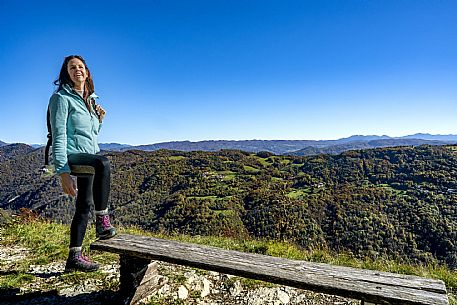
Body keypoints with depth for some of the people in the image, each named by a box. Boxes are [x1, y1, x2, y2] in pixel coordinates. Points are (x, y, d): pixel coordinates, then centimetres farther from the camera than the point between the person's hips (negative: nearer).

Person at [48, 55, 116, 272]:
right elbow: (59, 136, -15)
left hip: (89, 155, 8)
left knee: (84, 206, 7)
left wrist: (99, 120, 6)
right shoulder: (61, 98, -5)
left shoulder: (90, 99, 17)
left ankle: (74, 257, 18)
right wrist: (63, 172, -23)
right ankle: (102, 221, -27)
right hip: (71, 154, -8)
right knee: (103, 163, -38)